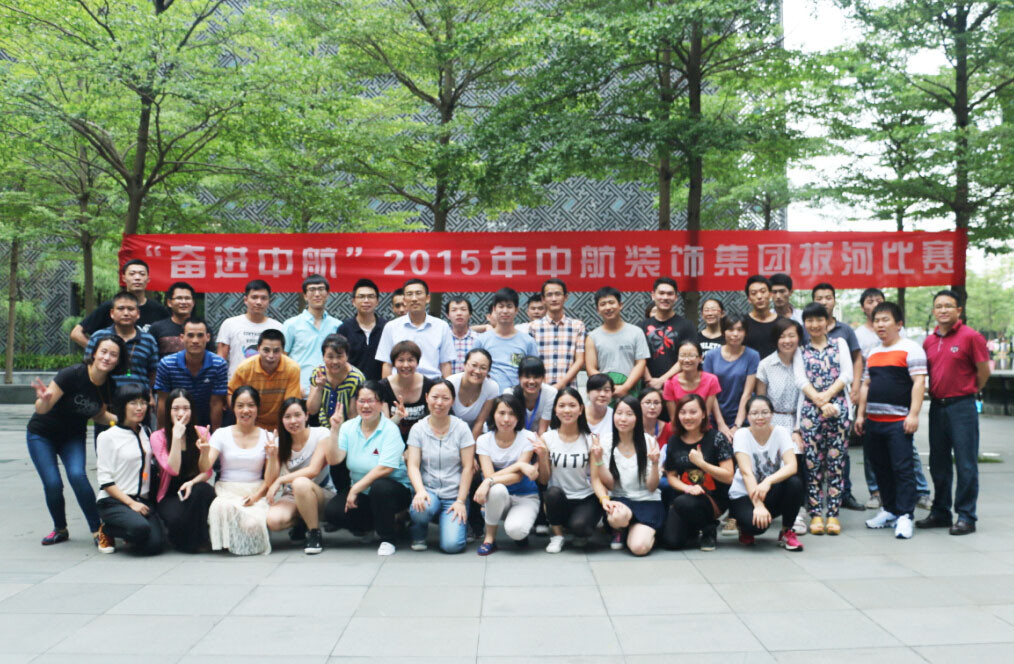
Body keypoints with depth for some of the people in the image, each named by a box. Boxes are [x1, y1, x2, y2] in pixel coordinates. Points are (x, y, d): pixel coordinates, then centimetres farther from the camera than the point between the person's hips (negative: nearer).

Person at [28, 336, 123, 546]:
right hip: (42, 434, -3)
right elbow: (42, 409, -27)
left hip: (73, 436, 3)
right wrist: (44, 399, -49)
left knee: (77, 475, -21)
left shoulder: (108, 386, -11)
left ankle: (97, 530, -12)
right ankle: (60, 529, 13)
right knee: (52, 483, -14)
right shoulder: (72, 374, -28)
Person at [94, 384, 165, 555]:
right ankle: (106, 530, -1)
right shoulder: (108, 437, -4)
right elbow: (105, 480, -7)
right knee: (140, 527, -33)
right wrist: (131, 503, -14)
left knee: (155, 544, -18)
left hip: (143, 500, 5)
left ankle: (131, 536, 16)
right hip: (114, 501, -5)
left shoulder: (146, 433, 13)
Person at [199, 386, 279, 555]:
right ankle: (228, 542, -7)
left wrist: (272, 457, -16)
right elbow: (204, 468, -6)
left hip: (256, 493, 0)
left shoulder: (268, 437, 7)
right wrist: (205, 453, -26)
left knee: (253, 523, -33)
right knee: (224, 508, -38)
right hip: (226, 491, 0)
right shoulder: (222, 434, 7)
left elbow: (270, 480, 4)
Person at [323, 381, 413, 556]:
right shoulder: (349, 427, 2)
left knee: (379, 486, -38)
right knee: (332, 511, -20)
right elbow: (334, 459, -10)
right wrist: (334, 430, -20)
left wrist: (355, 489, -20)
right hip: (362, 493, 4)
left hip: (394, 489, -4)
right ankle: (373, 526, 10)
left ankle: (387, 539, -14)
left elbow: (384, 469, -21)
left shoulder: (390, 430, -12)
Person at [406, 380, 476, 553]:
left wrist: (461, 501, -10)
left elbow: (467, 467, -3)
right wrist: (420, 491, -24)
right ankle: (418, 533, 1)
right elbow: (412, 465, -5)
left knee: (452, 545, -20)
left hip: (454, 494, -1)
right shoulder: (418, 429, 2)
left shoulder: (461, 428, -1)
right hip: (428, 489, 1)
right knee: (421, 508, -36)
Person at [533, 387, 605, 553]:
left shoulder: (590, 440, -5)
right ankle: (557, 535, -5)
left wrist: (598, 458, -20)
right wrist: (542, 456, -16)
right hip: (558, 499, 1)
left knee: (578, 526, -31)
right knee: (553, 492, -33)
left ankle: (581, 533, 8)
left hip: (586, 499, -1)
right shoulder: (547, 438, -3)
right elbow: (543, 480, 0)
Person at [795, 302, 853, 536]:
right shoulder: (800, 350, 13)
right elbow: (800, 380, 1)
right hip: (809, 410, 0)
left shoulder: (840, 343, 15)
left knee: (836, 462, -1)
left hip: (838, 408, 0)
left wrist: (827, 395, -10)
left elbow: (847, 374, 3)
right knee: (812, 464, -2)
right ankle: (815, 514, 3)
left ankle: (833, 514, 3)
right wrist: (819, 402, -13)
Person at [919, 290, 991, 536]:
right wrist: (934, 392, 9)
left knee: (966, 464, -2)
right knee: (938, 464, 13)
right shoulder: (929, 341, 9)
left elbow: (984, 371, -3)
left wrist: (969, 391, 7)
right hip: (936, 406, 6)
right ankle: (940, 512, 23)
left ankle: (966, 516, 5)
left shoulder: (970, 336, -8)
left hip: (961, 407, -6)